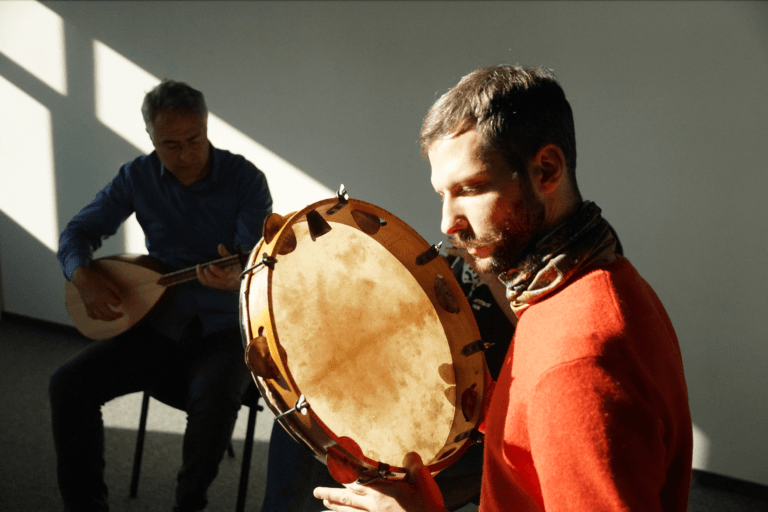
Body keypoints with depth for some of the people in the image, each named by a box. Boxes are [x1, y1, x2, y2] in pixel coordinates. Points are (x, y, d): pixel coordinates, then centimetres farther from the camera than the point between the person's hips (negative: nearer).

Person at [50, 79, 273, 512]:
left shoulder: (245, 179, -9)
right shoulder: (138, 177, 0)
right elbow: (78, 231, 8)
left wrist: (237, 280, -41)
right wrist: (84, 277, -14)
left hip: (224, 327, -3)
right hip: (160, 325, 4)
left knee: (215, 395, -34)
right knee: (68, 384, -16)